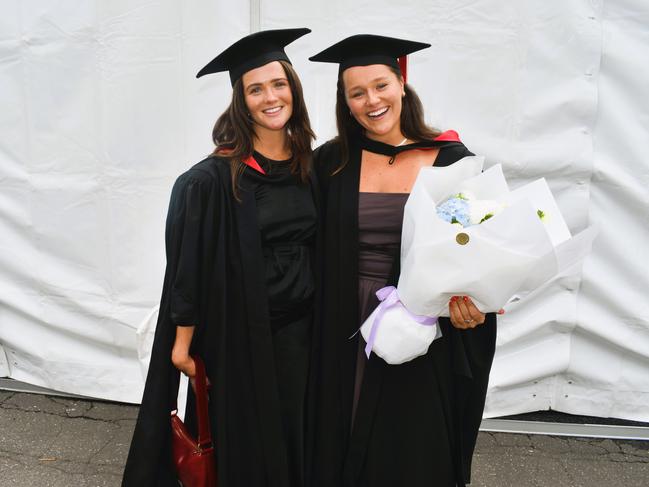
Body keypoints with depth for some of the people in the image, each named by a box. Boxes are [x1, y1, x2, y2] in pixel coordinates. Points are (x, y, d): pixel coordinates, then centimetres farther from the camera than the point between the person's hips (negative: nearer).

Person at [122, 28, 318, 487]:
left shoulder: (311, 167, 2)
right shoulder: (213, 179, -15)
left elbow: (319, 250, 9)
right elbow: (190, 262, -11)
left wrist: (323, 324, 9)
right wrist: (183, 341, -9)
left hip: (300, 329, 5)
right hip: (239, 332, -4)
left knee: (293, 435, 20)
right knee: (244, 438, 14)